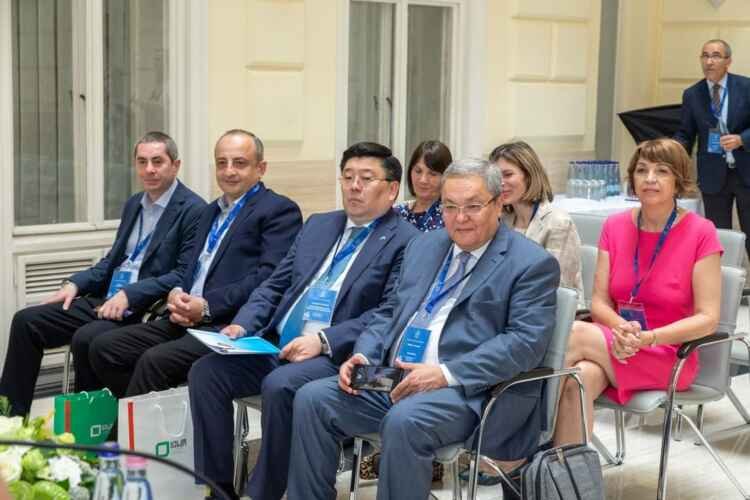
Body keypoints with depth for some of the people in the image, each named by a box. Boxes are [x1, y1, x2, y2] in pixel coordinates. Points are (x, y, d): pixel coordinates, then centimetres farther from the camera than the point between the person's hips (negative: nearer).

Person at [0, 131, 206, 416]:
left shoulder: (193, 210, -9)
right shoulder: (134, 204, 17)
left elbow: (185, 275, -16)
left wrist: (129, 295, -22)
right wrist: (75, 284, 5)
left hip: (147, 312, -8)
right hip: (105, 300, 8)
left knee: (86, 339, -31)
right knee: (26, 321, -3)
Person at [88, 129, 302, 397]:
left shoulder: (280, 210, -1)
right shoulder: (212, 211, 25)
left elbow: (269, 276, -13)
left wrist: (207, 306, -18)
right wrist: (177, 294, 1)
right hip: (189, 320, 8)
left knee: (155, 360, -28)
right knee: (104, 347, -5)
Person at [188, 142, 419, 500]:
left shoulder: (405, 241, -1)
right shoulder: (318, 225, 21)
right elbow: (274, 286, 20)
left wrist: (323, 340, -22)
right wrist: (242, 325, 1)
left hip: (336, 355, -7)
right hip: (277, 345, 7)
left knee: (279, 386, -33)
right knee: (205, 371, -13)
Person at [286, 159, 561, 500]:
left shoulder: (533, 264, -3)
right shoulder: (424, 246, 18)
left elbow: (525, 342, -14)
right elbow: (389, 312, 22)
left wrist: (446, 374, -23)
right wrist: (363, 356, 0)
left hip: (469, 391, -7)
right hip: (393, 379, 7)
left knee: (404, 421, -34)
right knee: (311, 399, -11)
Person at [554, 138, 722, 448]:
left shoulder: (700, 233, -6)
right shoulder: (615, 227, 7)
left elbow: (707, 318, -9)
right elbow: (599, 301, 4)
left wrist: (647, 338, -22)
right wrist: (621, 328, -19)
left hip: (669, 357, -3)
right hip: (614, 348, 3)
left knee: (575, 334, -27)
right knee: (581, 377, -33)